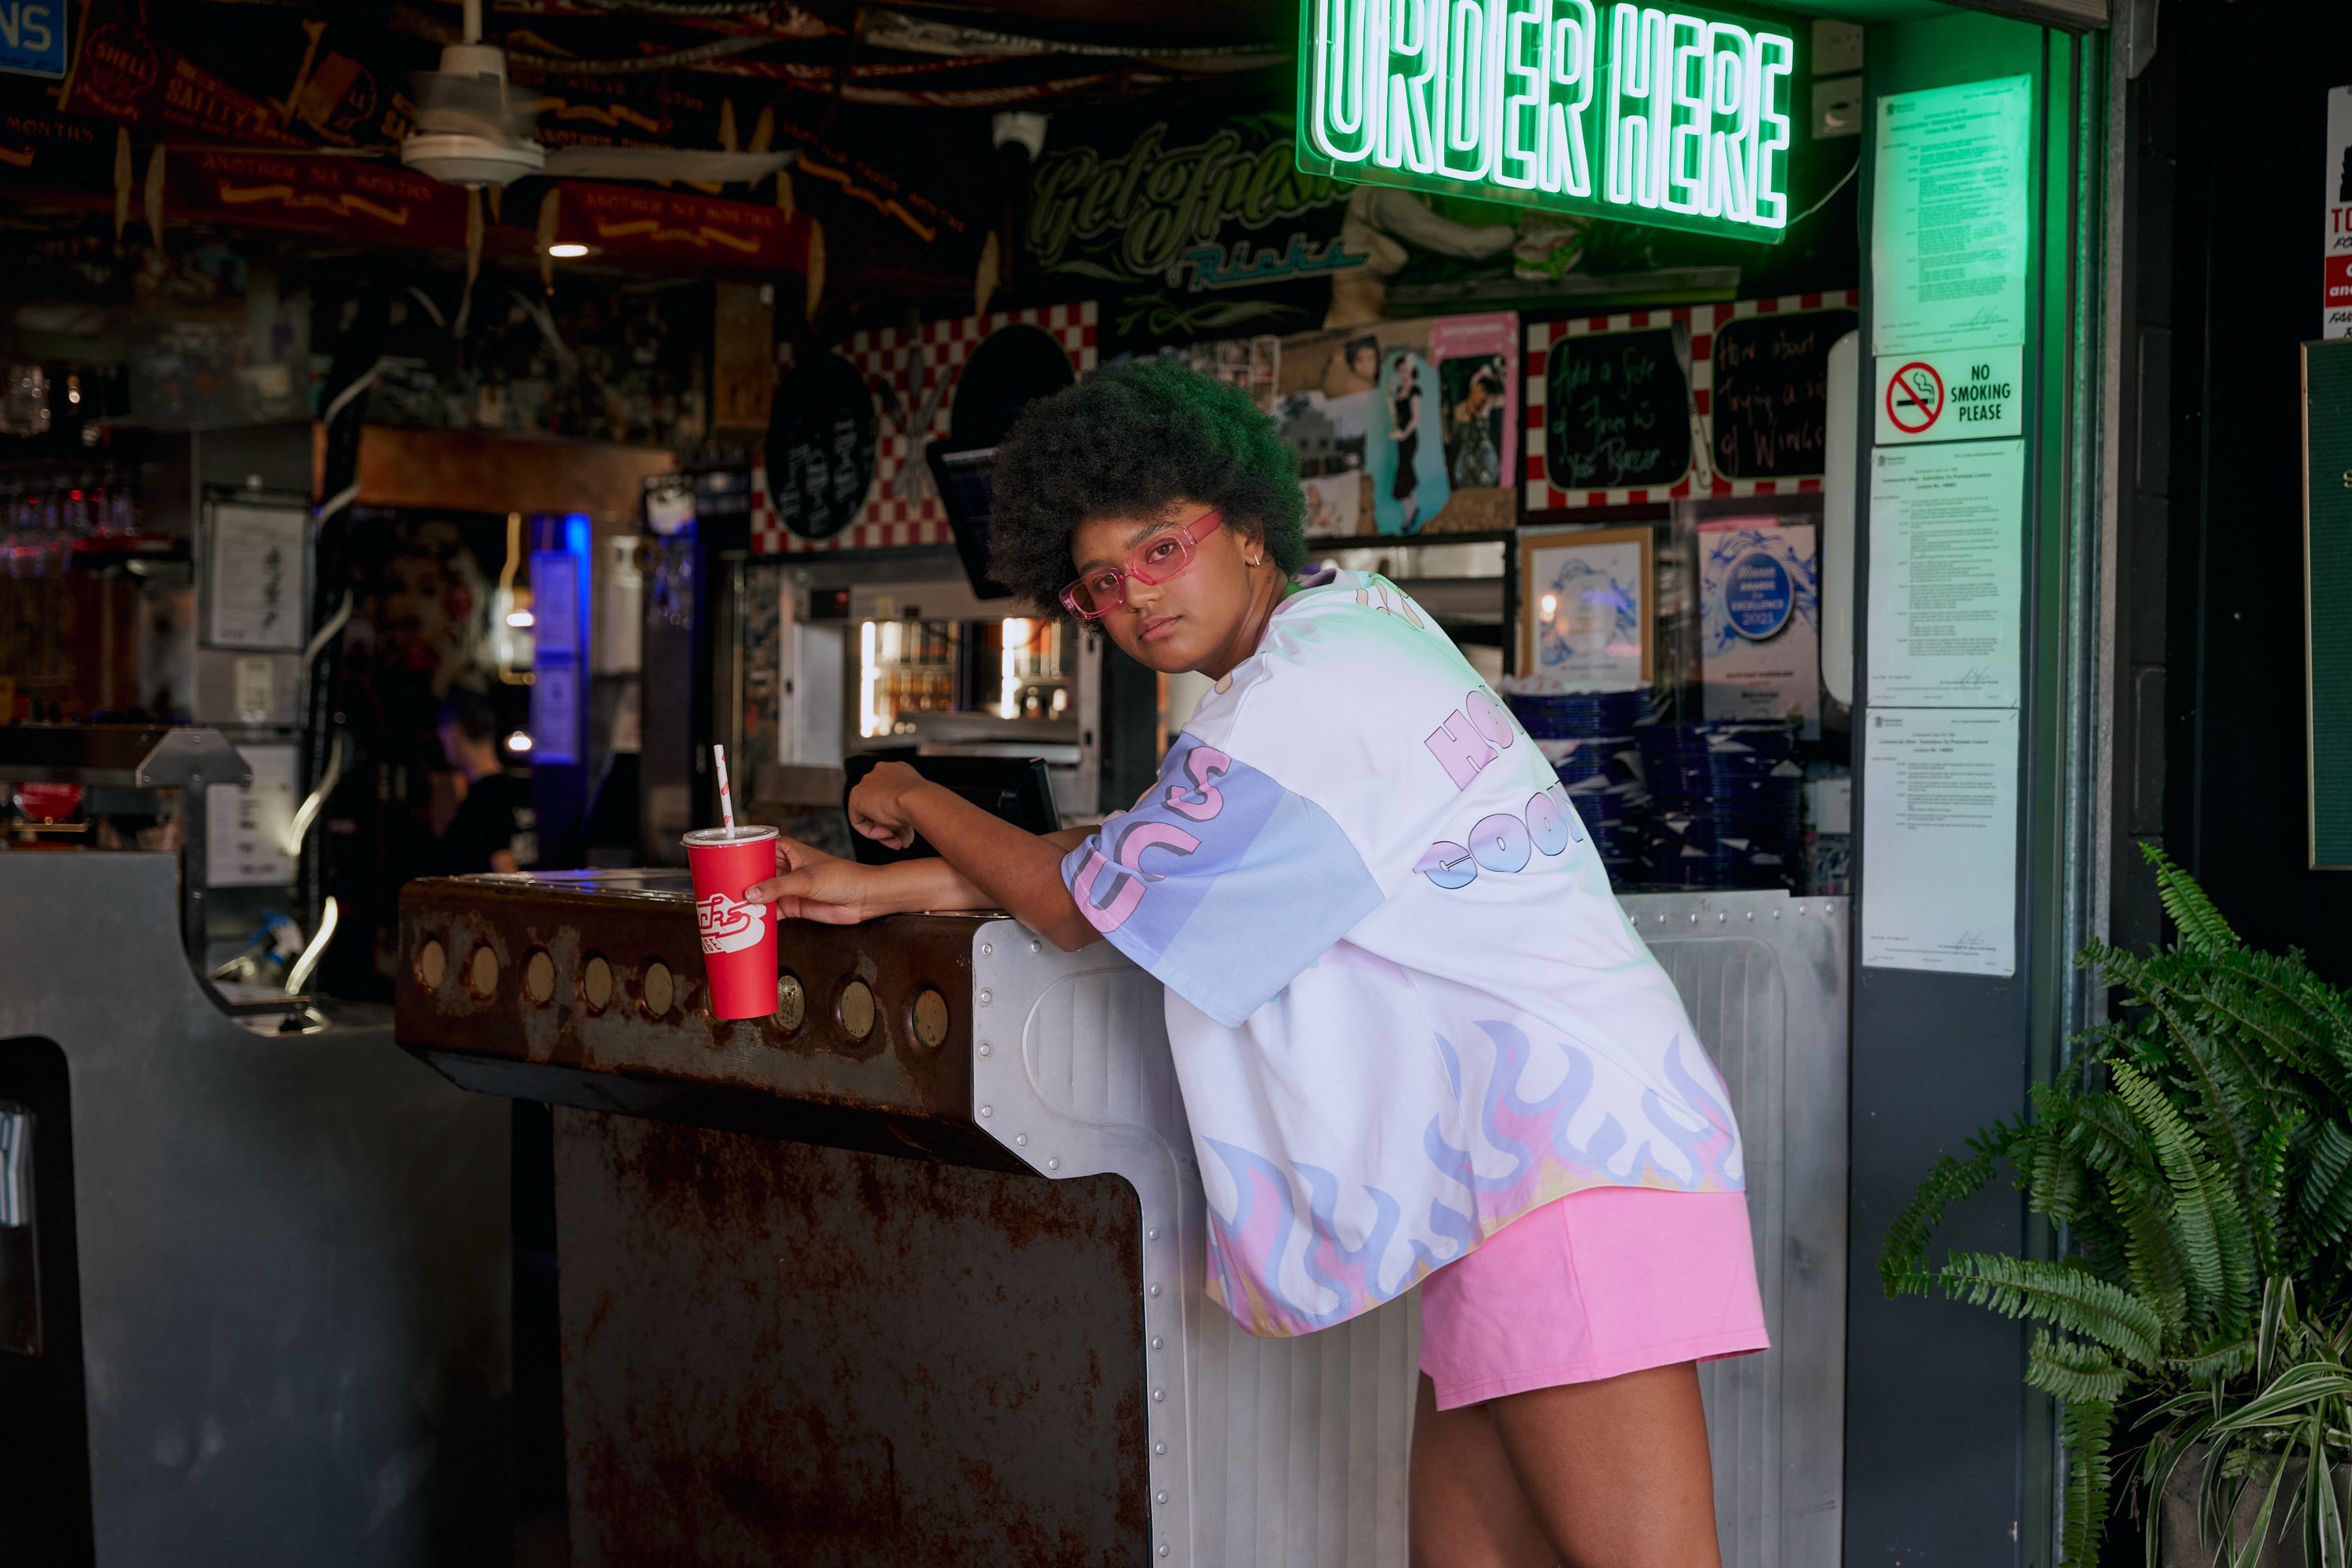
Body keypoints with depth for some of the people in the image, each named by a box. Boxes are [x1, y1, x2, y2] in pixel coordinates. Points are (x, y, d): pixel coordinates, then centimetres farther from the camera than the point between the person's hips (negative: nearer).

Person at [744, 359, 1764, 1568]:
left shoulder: (1304, 698, -13)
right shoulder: (1350, 616, 19)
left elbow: (1081, 905, -1)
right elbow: (1124, 845, 26)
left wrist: (917, 803, 17)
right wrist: (882, 889, 24)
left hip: (1570, 1148, -10)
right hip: (1521, 1163, 10)